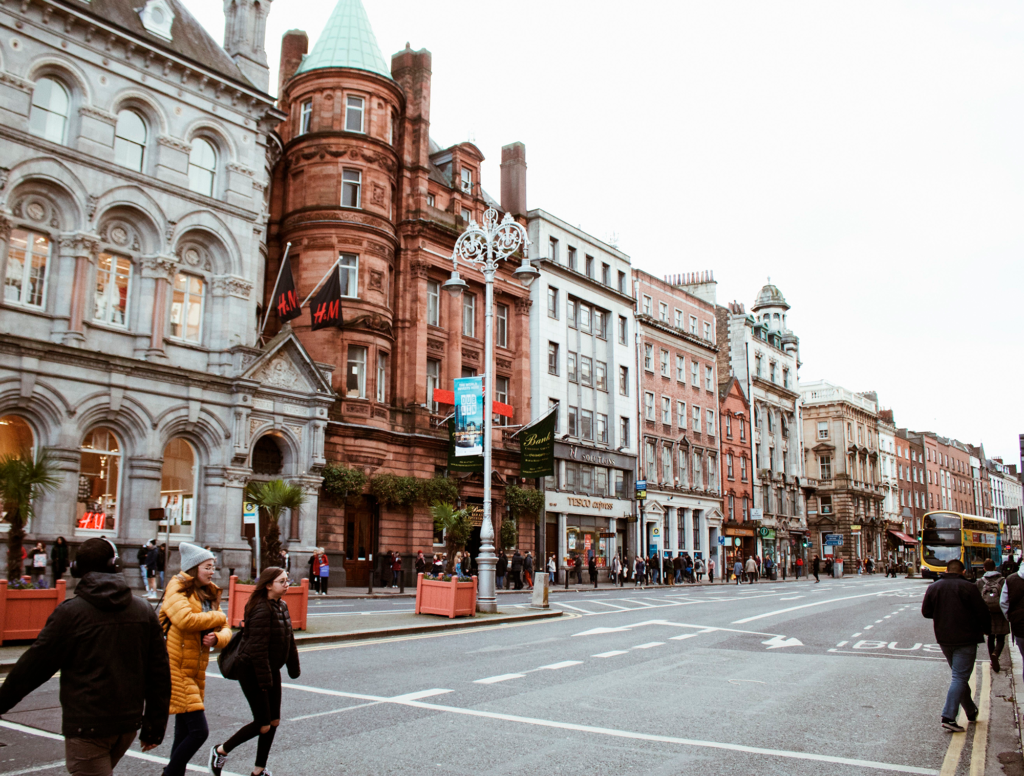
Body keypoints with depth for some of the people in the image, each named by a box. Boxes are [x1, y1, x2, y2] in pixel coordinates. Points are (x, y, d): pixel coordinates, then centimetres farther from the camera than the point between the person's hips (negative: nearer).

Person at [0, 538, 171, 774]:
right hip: (129, 723, 5)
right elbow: (159, 673, 4)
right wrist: (155, 726, 11)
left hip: (86, 726, -5)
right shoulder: (144, 610, 3)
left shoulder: (71, 612, -10)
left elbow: (35, 665, -5)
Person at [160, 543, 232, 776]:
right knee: (199, 731, -11)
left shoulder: (209, 595, 14)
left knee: (184, 734, 15)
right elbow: (185, 619, -27)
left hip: (195, 672, 8)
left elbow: (225, 630, 10)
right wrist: (217, 617, -11)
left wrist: (217, 637, -13)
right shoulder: (178, 589, -8)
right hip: (175, 669, -8)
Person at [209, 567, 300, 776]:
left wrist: (294, 667, 17)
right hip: (252, 672, -9)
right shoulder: (262, 610, -23)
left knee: (274, 721, 11)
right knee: (263, 724, -1)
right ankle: (221, 751, 19)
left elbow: (289, 639, 14)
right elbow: (258, 648, -25)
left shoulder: (282, 606, 5)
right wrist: (264, 681, -23)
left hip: (272, 670, 9)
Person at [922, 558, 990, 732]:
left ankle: (971, 711, 28)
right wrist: (986, 629, 10)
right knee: (960, 677, -4)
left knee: (959, 675, 20)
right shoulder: (968, 588, -10)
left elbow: (926, 612, 9)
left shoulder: (933, 587, 3)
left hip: (944, 639, 5)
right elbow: (983, 614, -8)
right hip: (966, 639, -5)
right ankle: (948, 716, -12)